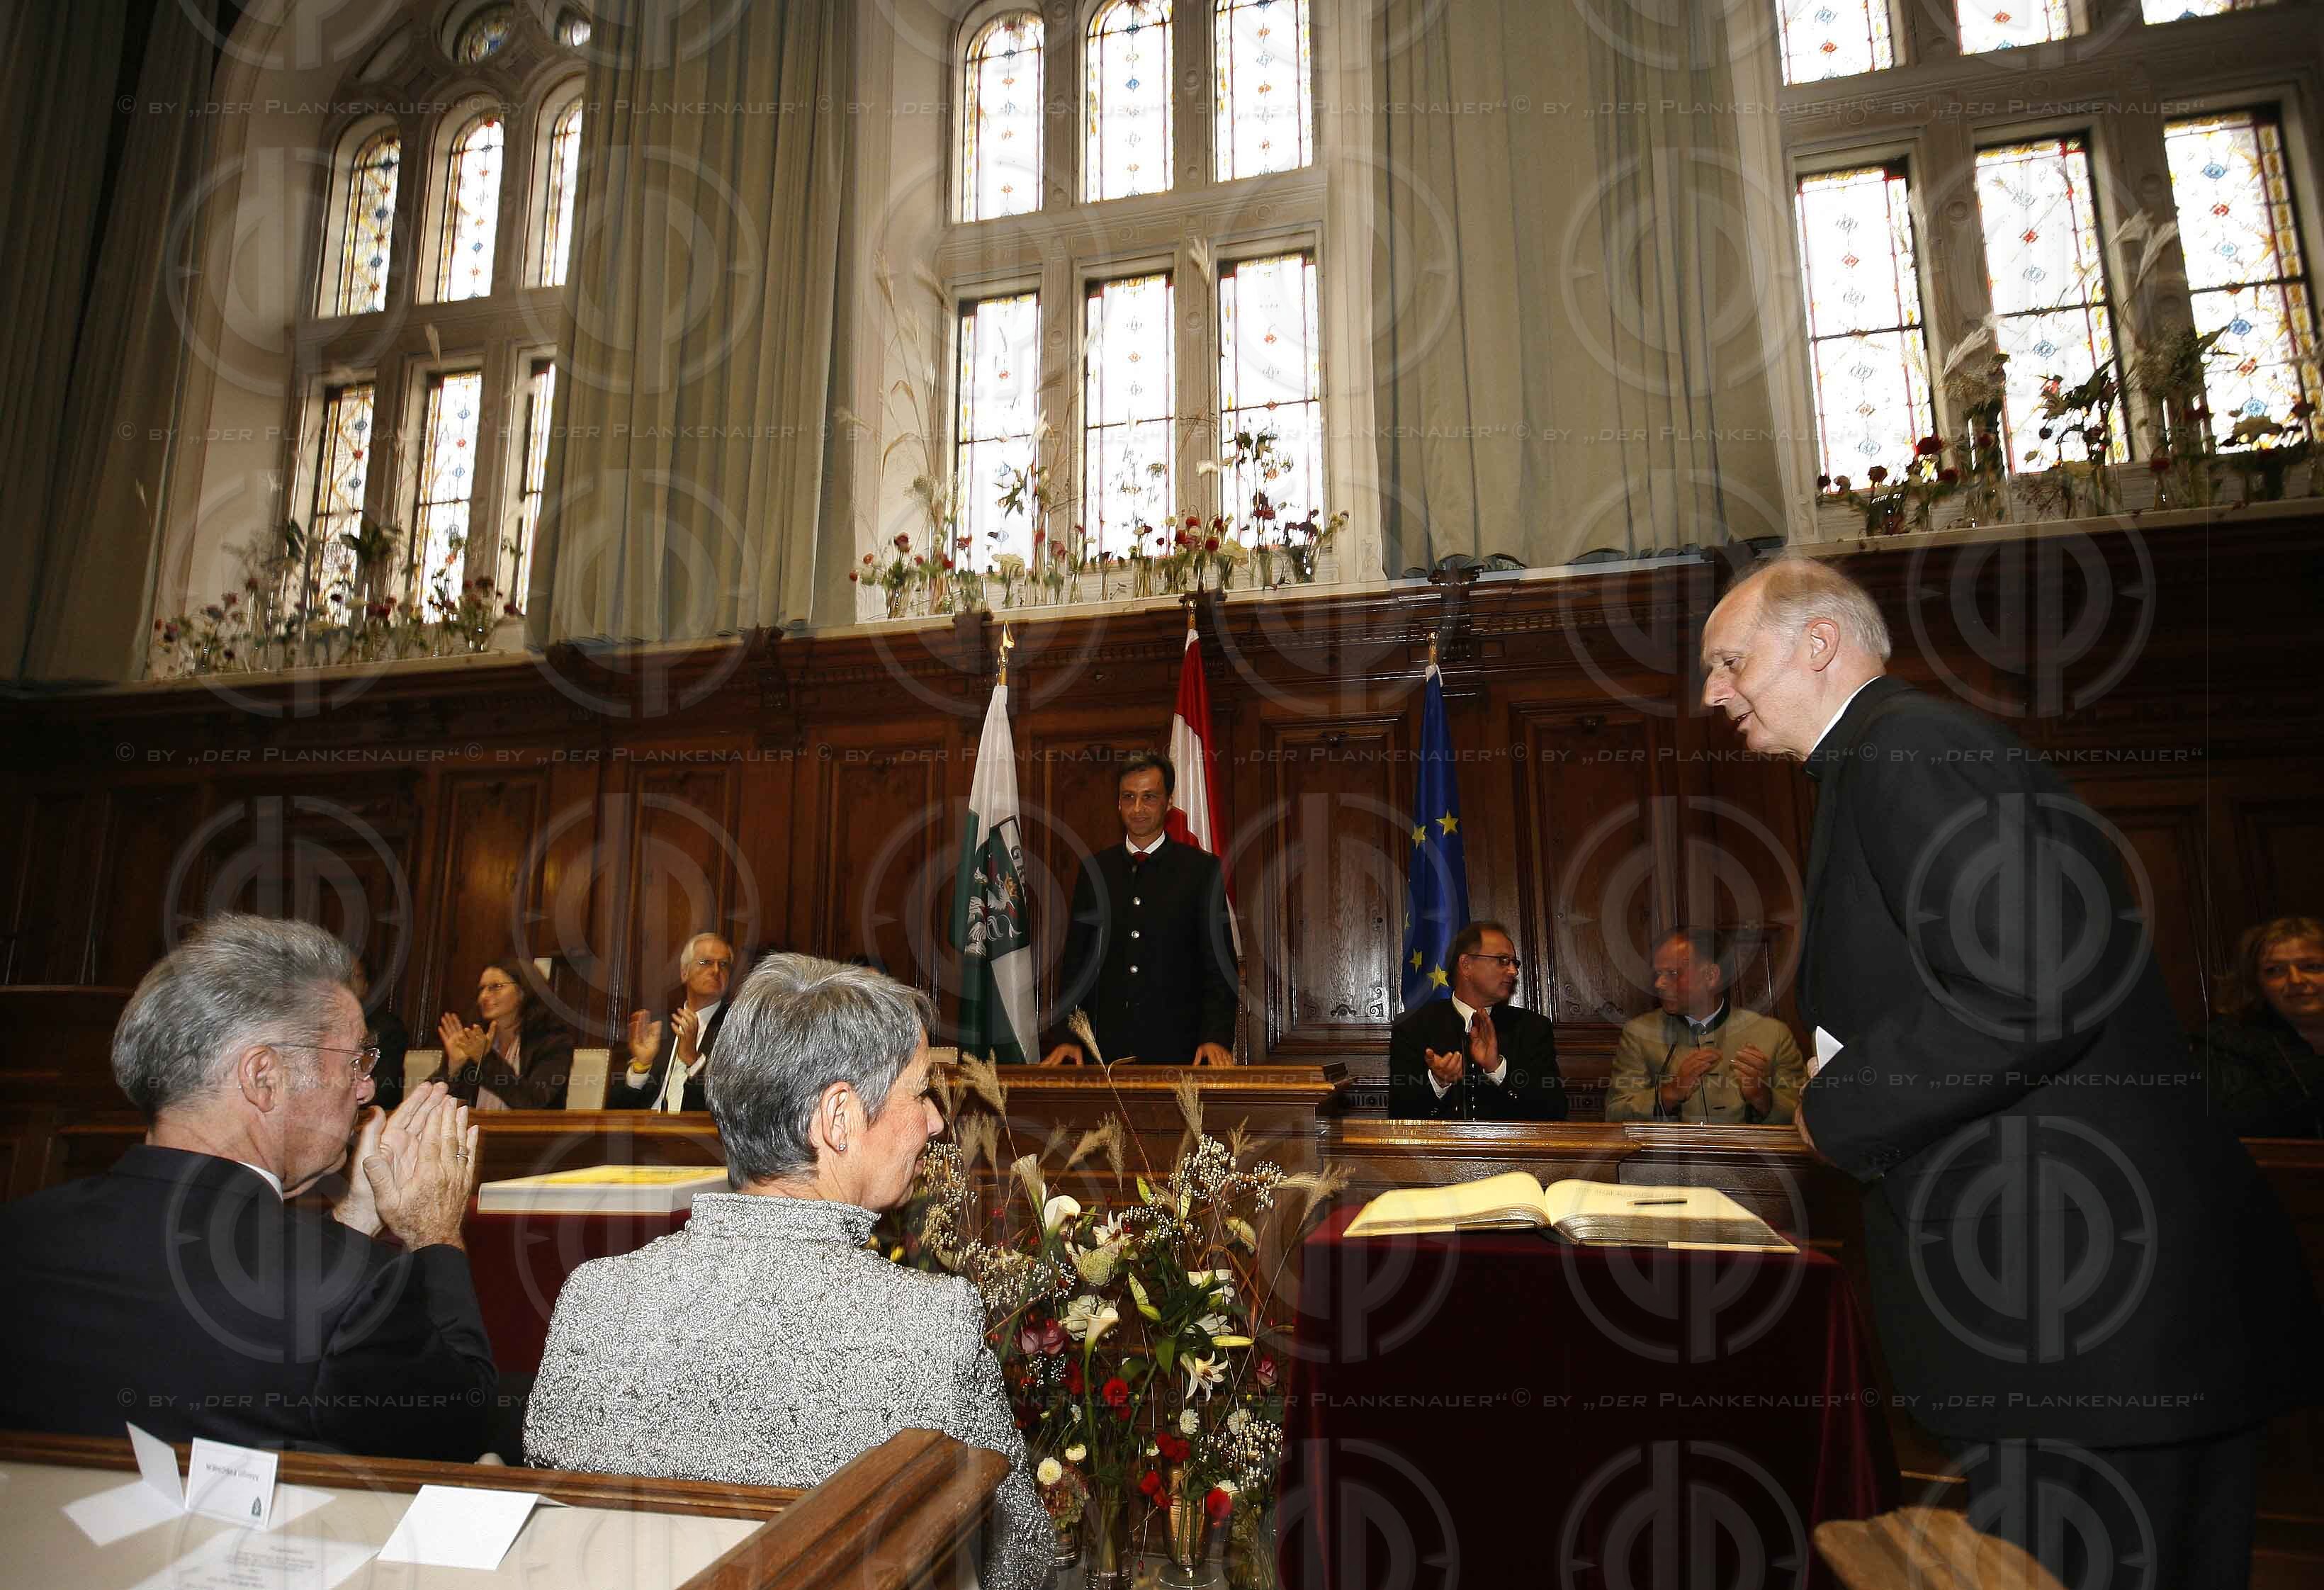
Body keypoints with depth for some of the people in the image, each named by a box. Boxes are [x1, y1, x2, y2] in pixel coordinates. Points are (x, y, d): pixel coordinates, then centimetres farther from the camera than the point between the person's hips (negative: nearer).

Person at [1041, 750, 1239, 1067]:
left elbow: (1219, 965, -4)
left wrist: (1217, 1038, -15)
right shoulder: (1094, 869, 8)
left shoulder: (1203, 868, -1)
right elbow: (1075, 960, 9)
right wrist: (1067, 1037, 0)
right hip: (1105, 1047, 2)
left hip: (1177, 1050, -2)